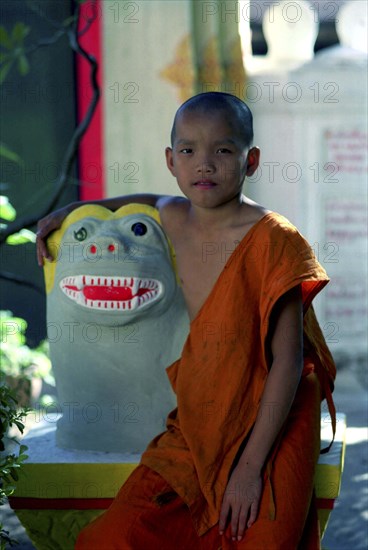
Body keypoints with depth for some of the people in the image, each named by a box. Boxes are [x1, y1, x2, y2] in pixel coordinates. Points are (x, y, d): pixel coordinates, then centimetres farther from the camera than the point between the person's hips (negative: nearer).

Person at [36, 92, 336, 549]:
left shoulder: (273, 241, -15)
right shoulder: (174, 221, 2)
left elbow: (288, 361, -15)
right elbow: (150, 202, 31)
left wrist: (251, 465, -18)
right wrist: (70, 213, 19)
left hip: (268, 437, -5)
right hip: (192, 432, 5)